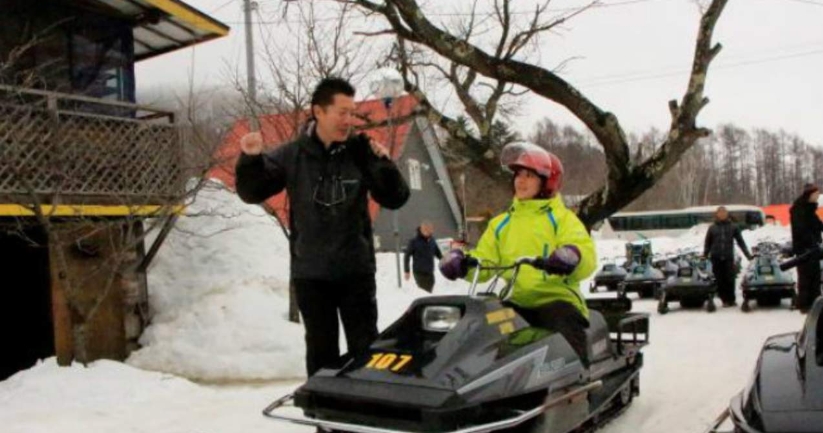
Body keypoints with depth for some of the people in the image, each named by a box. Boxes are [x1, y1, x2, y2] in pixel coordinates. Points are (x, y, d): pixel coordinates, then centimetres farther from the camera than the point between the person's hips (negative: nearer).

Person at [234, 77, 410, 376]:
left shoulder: (360, 154, -4)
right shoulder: (291, 156, -4)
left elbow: (396, 199, -5)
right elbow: (252, 193, 2)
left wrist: (382, 163, -21)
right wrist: (250, 160, -17)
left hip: (356, 270, 0)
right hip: (310, 273, 0)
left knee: (365, 347, 8)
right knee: (321, 350, 11)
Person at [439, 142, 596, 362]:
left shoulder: (561, 218, 4)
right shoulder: (501, 223, 19)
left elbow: (586, 254, -11)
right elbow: (483, 260, 12)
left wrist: (570, 256, -36)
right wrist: (460, 262, -11)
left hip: (557, 300, -4)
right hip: (516, 304, 4)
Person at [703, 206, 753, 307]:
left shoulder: (733, 227, 10)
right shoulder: (712, 228, 11)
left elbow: (740, 241, 12)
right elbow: (707, 243, 16)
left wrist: (748, 254, 8)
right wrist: (704, 256, 13)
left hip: (729, 257, -1)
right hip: (716, 258, 1)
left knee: (730, 280, -7)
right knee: (720, 280, -1)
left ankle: (731, 299, 3)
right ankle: (725, 300, 6)